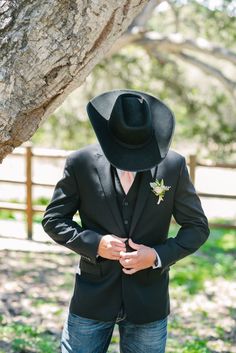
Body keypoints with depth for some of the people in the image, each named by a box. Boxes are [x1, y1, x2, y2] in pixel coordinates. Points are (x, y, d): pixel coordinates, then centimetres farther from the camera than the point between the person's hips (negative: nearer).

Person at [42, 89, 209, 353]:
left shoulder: (173, 166, -6)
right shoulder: (81, 163, -7)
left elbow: (197, 227, 2)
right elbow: (53, 219, 2)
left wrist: (159, 255, -14)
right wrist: (94, 243, -15)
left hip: (148, 301, 0)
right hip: (92, 299, 0)